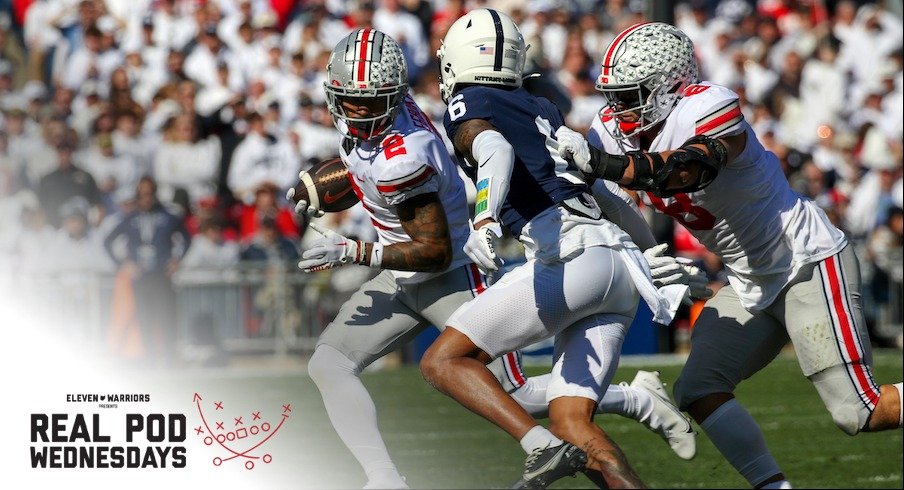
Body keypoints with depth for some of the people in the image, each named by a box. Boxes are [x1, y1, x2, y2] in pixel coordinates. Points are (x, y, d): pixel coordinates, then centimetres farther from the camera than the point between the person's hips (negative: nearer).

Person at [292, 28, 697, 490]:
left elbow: (436, 252, -26)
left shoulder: (401, 159, -32)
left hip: (452, 275, -9)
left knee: (512, 395, 0)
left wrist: (351, 253, -26)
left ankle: (639, 400, 18)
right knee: (327, 365, -4)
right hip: (401, 279, 9)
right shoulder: (361, 119, -6)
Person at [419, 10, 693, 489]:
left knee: (442, 361, -4)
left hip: (573, 256, -7)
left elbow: (497, 152, -17)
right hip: (621, 262, 8)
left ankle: (543, 447, -22)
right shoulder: (543, 109, 26)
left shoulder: (468, 107, 5)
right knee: (571, 423, 5)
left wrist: (485, 221, -32)